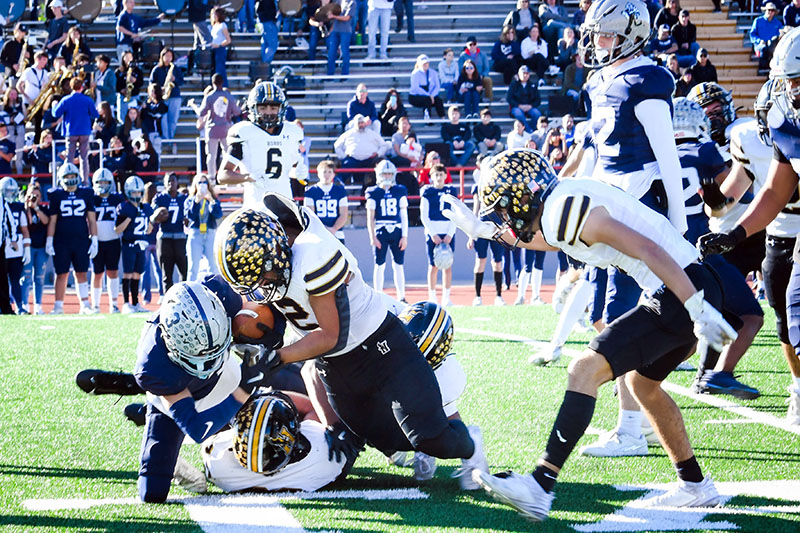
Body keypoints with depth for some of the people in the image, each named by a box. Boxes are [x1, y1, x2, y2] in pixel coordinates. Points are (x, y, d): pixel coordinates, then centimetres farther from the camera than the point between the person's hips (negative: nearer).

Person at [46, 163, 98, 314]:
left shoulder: (86, 194, 6)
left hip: (82, 241, 1)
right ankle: (58, 306, 8)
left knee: (81, 273, 3)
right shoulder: (56, 195, 3)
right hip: (61, 242, -1)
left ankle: (85, 305, 6)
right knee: (62, 274, 2)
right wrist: (49, 241, -1)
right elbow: (52, 221, 5)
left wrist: (94, 240, 2)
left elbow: (92, 219, 8)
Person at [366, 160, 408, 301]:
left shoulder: (400, 191, 8)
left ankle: (402, 297, 8)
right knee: (379, 266, 0)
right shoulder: (373, 193, 3)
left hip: (397, 231, 1)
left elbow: (404, 216, 8)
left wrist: (404, 236, 2)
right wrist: (372, 236, -5)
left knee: (398, 266, 4)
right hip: (380, 232, -1)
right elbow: (370, 218, 3)